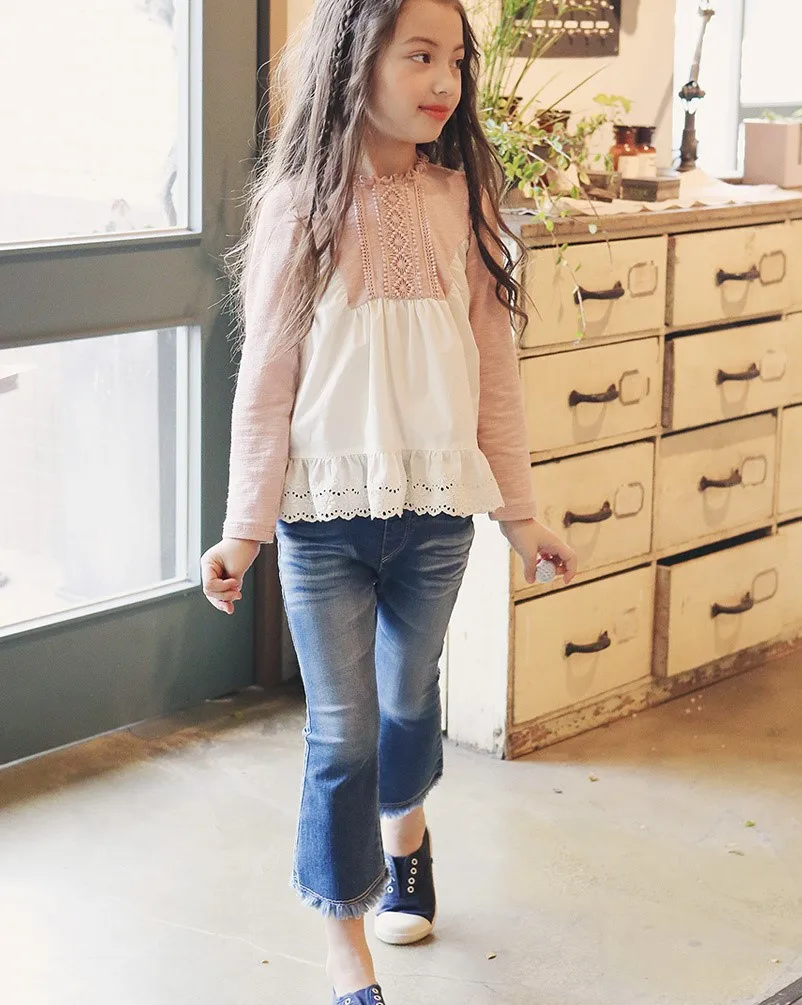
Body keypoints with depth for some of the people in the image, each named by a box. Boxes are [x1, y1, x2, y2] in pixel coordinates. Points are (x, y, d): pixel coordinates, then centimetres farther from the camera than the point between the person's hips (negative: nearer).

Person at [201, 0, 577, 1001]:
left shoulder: (462, 201, -1)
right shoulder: (302, 206, -9)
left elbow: (493, 366, 5)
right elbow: (266, 382, -6)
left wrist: (519, 510, 8)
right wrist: (244, 532, -6)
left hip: (437, 507, 3)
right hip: (325, 514, -3)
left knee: (408, 694, 21)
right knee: (340, 731, 3)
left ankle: (404, 829, 51)